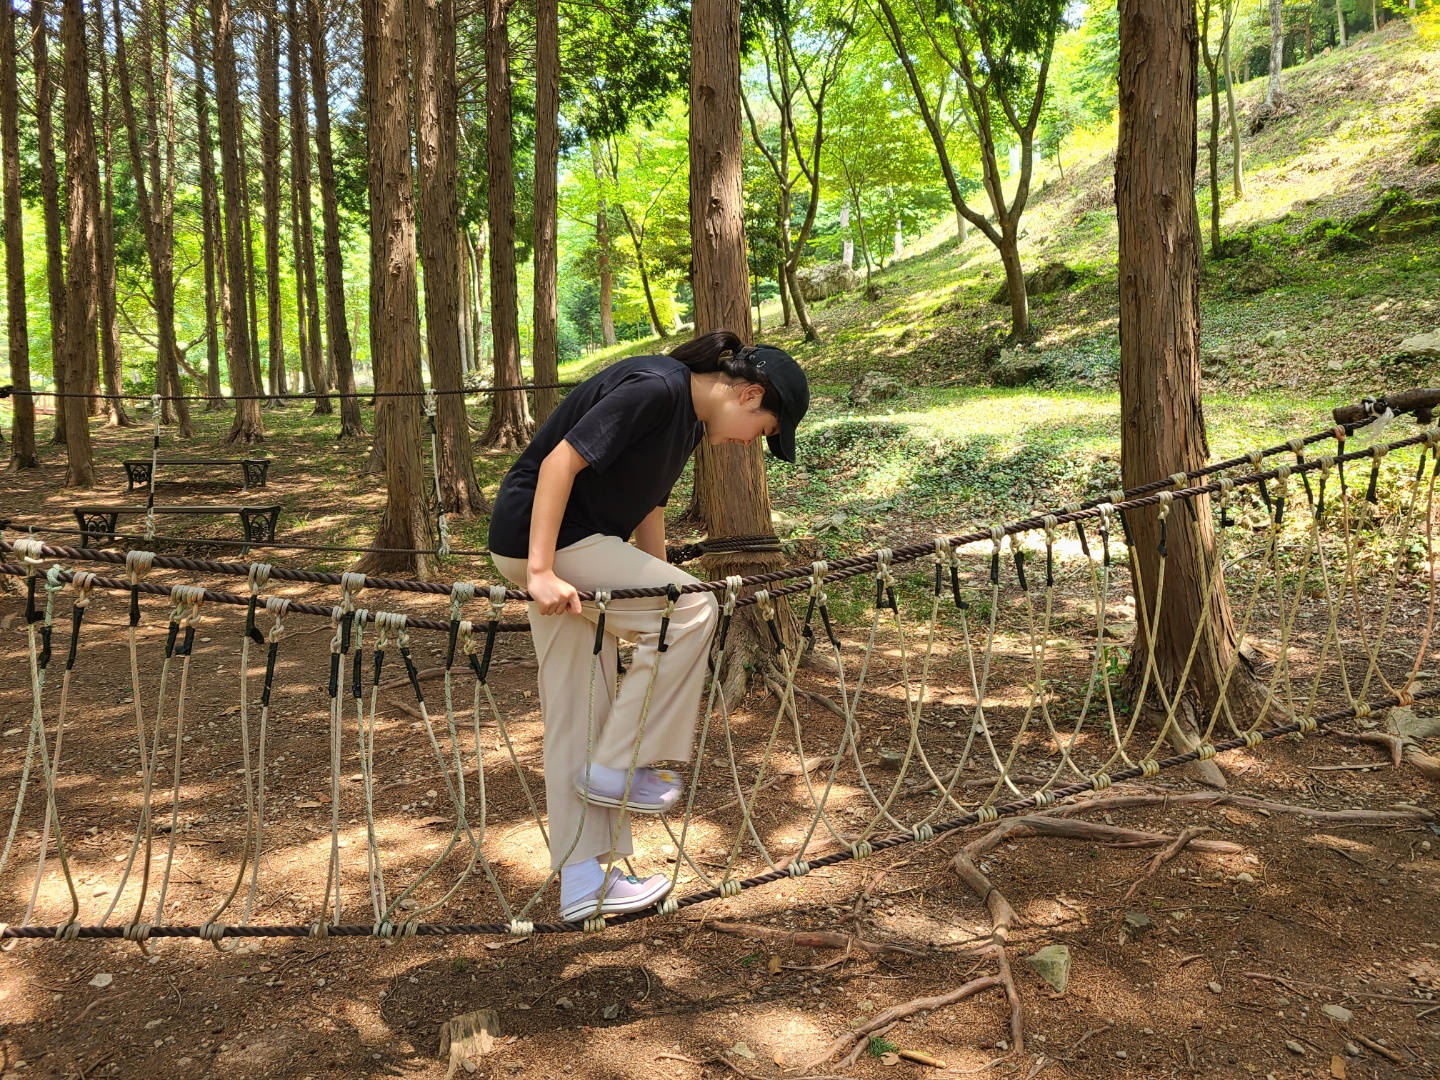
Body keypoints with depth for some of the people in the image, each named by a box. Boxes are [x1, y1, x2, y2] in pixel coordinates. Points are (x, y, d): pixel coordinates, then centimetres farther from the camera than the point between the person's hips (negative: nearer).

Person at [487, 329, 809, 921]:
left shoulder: (689, 421, 12)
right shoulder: (656, 388, -18)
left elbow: (647, 505, 19)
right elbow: (560, 462, -24)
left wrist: (659, 590, 21)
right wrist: (542, 570, -27)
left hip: (571, 545, 10)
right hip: (537, 538, -10)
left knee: (577, 716, 10)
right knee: (693, 608, -13)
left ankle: (583, 882, 18)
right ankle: (616, 767, -2)